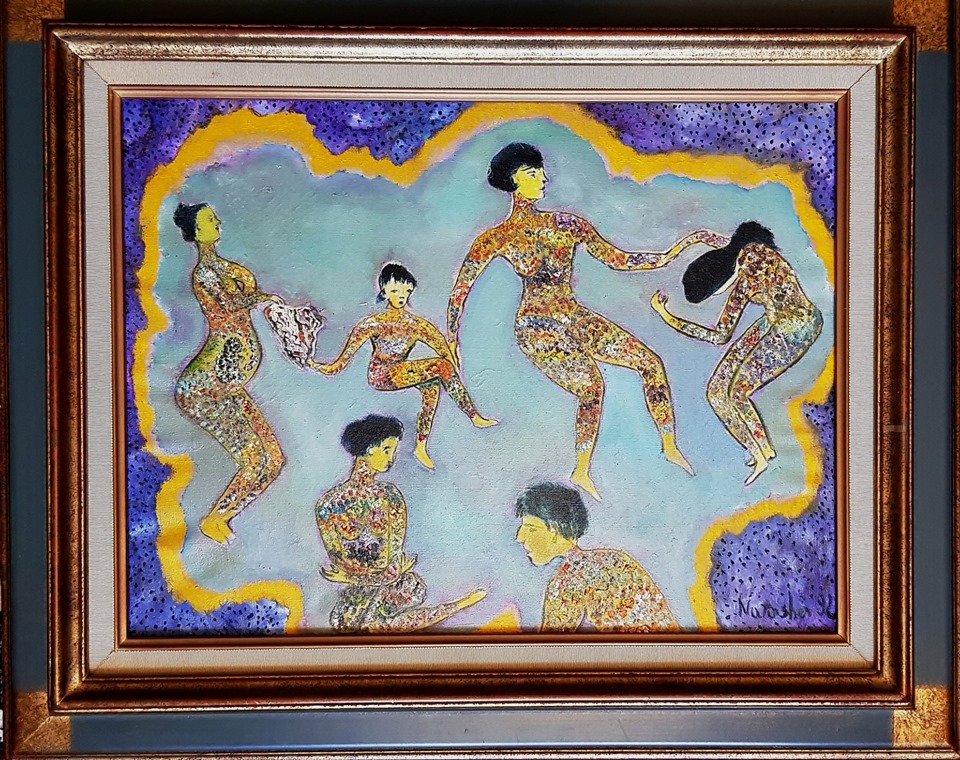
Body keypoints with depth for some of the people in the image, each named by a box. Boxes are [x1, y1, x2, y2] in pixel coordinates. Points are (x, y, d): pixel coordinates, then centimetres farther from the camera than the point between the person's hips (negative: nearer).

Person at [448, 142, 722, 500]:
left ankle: (670, 447, 8)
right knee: (590, 384, -26)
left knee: (650, 363, -5)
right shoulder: (498, 238, -2)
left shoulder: (566, 224, 11)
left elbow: (617, 259, 13)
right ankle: (581, 473, -10)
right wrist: (452, 346, -3)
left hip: (574, 318, 6)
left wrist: (673, 252, 8)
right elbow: (460, 291, 0)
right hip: (537, 326, -6)